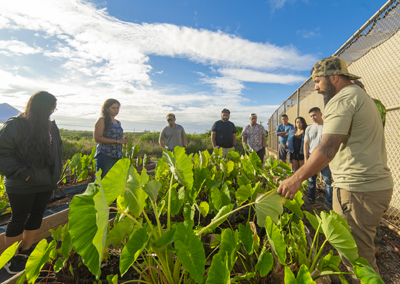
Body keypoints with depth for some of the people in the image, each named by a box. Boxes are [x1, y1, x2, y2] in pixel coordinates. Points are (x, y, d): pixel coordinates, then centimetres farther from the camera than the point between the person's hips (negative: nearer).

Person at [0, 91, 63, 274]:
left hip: (46, 183, 6)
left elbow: (58, 151, 14)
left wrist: (56, 173, 9)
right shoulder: (15, 125, -13)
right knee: (19, 219, 8)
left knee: (37, 216, 16)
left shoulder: (51, 126, 6)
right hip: (22, 186, -6)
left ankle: (26, 250, 35)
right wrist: (21, 172, -20)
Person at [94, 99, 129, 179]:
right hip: (104, 156, -7)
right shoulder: (102, 120, -1)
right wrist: (117, 141, -15)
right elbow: (97, 138, -12)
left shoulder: (118, 123, 19)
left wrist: (124, 140, 6)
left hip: (117, 157, 7)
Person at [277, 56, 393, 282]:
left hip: (357, 189, -10)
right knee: (362, 251, 23)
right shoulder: (361, 96, 19)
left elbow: (329, 147, -26)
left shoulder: (342, 99, -13)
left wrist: (297, 178, -29)